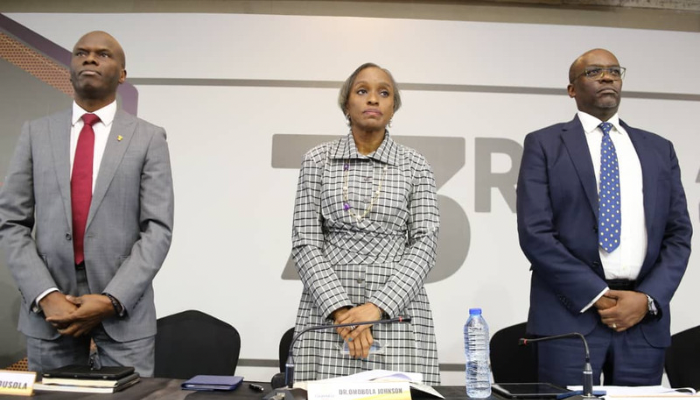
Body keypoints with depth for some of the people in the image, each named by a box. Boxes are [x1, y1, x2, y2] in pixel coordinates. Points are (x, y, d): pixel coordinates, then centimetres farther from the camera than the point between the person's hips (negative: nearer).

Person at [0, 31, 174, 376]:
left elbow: (157, 229, -5)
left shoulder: (148, 138, 1)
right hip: (48, 308, 2)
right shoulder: (36, 133, 7)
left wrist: (112, 300, -13)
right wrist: (45, 295, -9)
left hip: (124, 308, -1)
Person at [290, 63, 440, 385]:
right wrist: (340, 309, -14)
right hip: (328, 311, 0)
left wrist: (377, 306, -15)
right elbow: (305, 242, -2)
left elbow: (424, 243, -4)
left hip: (397, 310, 0)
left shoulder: (414, 165, 4)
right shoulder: (318, 160, 3)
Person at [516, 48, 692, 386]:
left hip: (644, 320, 4)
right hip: (570, 313, -3)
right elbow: (534, 232, -7)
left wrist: (648, 298, -5)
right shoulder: (544, 144, 2)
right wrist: (596, 295, -12)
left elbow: (678, 234, 10)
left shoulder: (659, 149, 14)